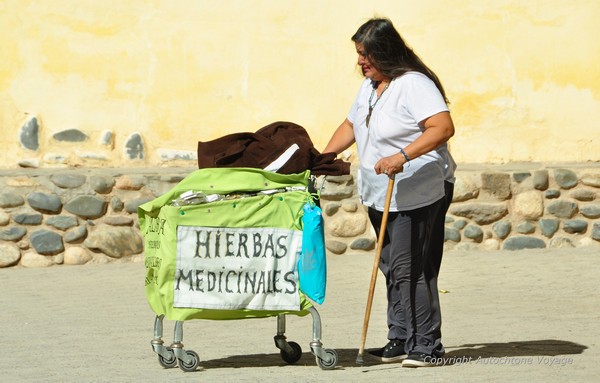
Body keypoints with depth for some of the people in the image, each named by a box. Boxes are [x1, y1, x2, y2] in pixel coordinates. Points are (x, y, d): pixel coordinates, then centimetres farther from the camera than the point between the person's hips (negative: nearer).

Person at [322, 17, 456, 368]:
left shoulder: (414, 85, -16)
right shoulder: (369, 86, 14)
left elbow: (443, 127, -27)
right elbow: (350, 126, 27)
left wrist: (403, 156, -35)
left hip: (418, 193, -9)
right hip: (380, 194, 9)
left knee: (410, 269, -10)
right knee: (392, 267, 10)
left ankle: (426, 346, -5)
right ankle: (400, 339, 16)